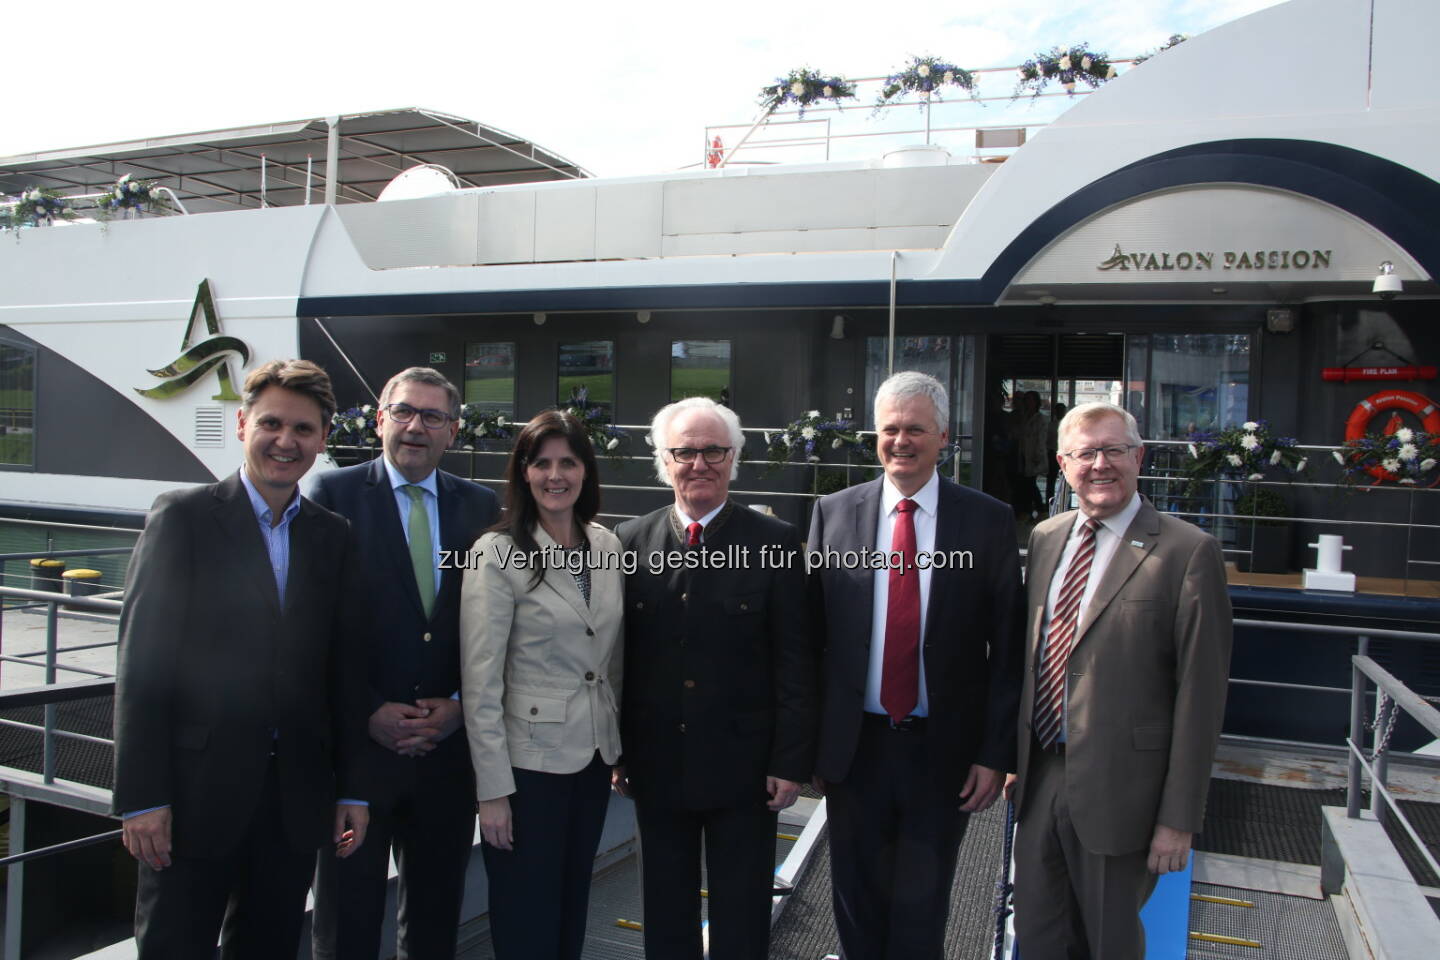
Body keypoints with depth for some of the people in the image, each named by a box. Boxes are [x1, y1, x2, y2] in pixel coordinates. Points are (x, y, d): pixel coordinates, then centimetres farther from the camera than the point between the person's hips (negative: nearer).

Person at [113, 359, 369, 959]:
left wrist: (351, 789, 7)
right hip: (196, 790, -4)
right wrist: (141, 797, -11)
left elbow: (343, 668, 8)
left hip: (296, 797, 4)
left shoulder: (333, 536, 8)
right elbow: (141, 663, -8)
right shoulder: (183, 516, -5)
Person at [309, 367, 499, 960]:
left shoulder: (481, 507, 6)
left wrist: (460, 705, -5)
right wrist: (369, 713, -12)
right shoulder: (334, 494, -3)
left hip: (450, 747, 3)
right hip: (357, 744, -3)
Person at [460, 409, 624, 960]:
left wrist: (623, 747, 11)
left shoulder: (607, 546, 3)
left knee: (573, 913, 18)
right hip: (529, 764, -5)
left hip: (594, 757, 5)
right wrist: (492, 789, -14)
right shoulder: (498, 554, -13)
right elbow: (480, 683, -13)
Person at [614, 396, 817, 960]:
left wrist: (791, 763, -8)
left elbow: (794, 663, -6)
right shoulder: (631, 542, 2)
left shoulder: (775, 544, -5)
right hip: (656, 763, 2)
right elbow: (617, 653, 4)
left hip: (743, 767, -2)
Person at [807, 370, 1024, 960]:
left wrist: (996, 753, -6)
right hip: (855, 746, 2)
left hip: (944, 752, -1)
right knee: (857, 905, 18)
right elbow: (811, 631, 0)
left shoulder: (988, 521, -5)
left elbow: (1007, 647, -4)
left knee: (921, 910, 15)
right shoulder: (834, 513, -1)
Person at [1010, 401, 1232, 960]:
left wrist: (1179, 818, -12)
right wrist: (1015, 754, 14)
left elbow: (1200, 696, -13)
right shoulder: (1045, 539, 7)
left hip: (1118, 788, -5)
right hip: (1039, 778, 5)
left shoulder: (1187, 552, -13)